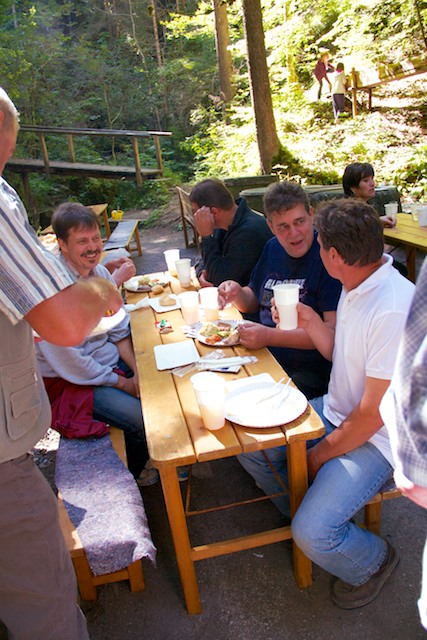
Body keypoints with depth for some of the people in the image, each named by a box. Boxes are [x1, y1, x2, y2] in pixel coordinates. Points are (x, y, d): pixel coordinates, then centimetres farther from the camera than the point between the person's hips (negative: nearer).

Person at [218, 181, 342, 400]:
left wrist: (270, 336, -22)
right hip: (263, 358, 7)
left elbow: (334, 330, -20)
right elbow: (253, 302, 23)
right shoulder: (272, 248, 11)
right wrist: (237, 293, 0)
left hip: (307, 373, -7)